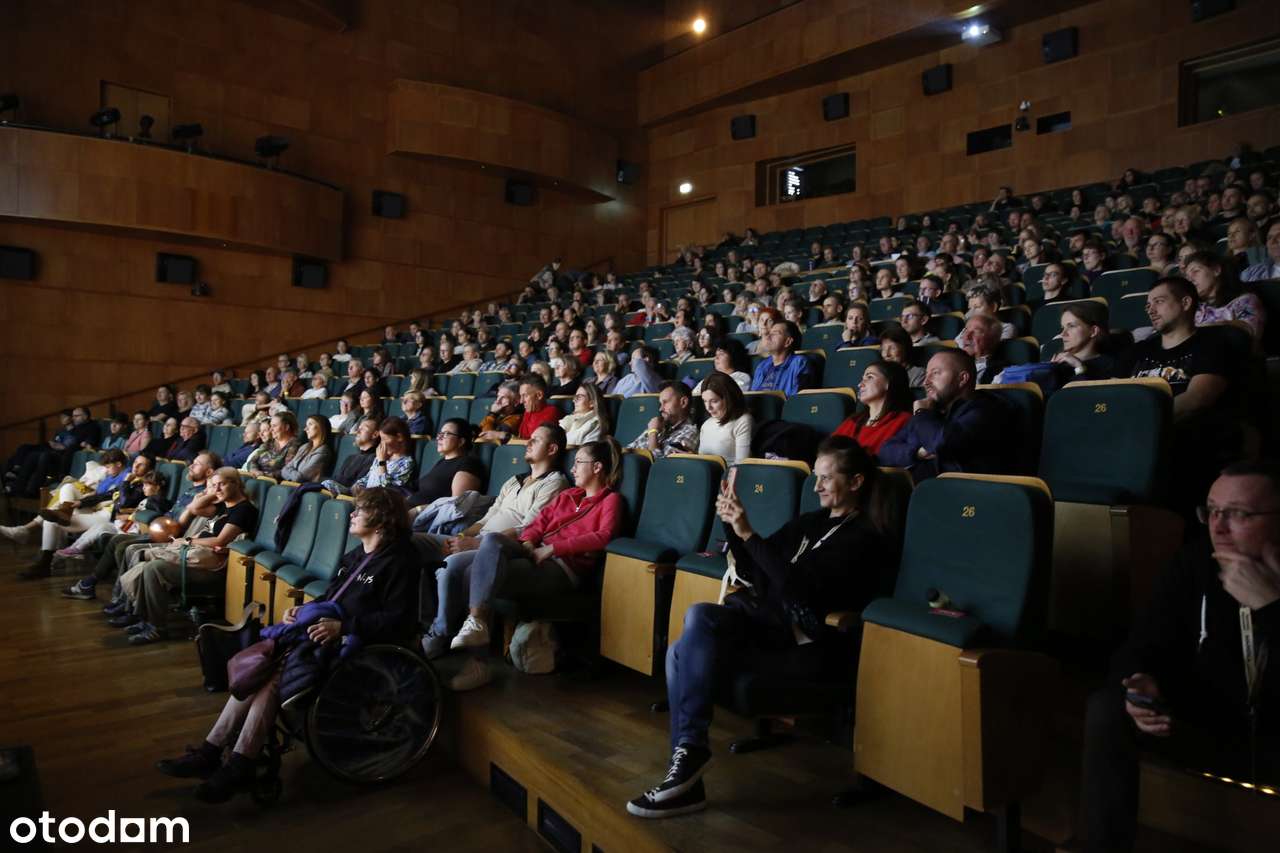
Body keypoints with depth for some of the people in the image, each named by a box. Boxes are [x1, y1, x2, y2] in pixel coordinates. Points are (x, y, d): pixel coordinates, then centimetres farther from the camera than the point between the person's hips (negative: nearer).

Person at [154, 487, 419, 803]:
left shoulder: (398, 561, -12)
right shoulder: (356, 555, 18)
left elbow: (398, 620, -19)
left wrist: (342, 627, -23)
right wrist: (305, 608, 4)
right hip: (329, 632, 9)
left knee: (273, 673, -22)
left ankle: (240, 766, -13)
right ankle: (211, 751, -6)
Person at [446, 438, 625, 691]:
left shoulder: (611, 500, 7)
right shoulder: (567, 495, 29)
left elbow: (603, 537, -11)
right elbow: (539, 522, 20)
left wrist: (551, 548, -15)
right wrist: (528, 544, -4)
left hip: (564, 568, -6)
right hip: (536, 554, 6)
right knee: (492, 540, -26)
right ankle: (474, 624, -29)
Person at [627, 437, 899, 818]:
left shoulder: (868, 536, -4)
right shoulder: (812, 522, 19)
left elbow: (802, 588, -18)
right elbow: (753, 573, 15)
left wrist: (748, 534, -21)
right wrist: (732, 524, 0)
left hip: (814, 645, -7)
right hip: (775, 624, 7)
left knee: (699, 624, -25)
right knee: (682, 653, -20)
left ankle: (688, 757, -16)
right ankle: (686, 768, -17)